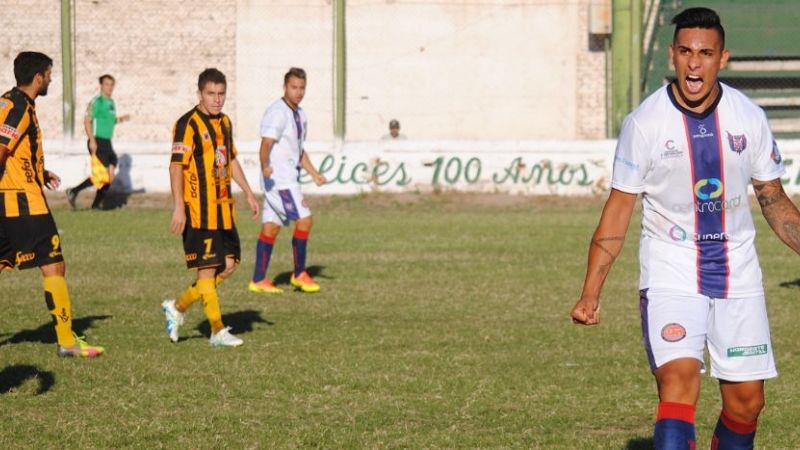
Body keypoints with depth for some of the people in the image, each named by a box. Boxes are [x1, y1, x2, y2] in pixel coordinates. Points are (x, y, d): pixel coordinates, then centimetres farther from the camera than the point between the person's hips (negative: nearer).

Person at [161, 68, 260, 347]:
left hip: (223, 210, 8)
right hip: (199, 212, -8)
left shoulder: (224, 122, 14)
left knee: (228, 266, 9)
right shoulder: (188, 124, -12)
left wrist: (249, 194, 23)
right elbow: (176, 166, -15)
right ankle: (218, 331, 1)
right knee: (208, 269, -4)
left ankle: (178, 307, 21)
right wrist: (178, 208, -21)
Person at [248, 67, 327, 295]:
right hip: (278, 178, -9)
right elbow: (265, 145, -25)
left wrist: (314, 174, 24)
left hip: (288, 178, 9)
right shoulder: (277, 113, -14)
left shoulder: (299, 114, 16)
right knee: (304, 219, -11)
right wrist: (265, 166, -43)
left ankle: (258, 280, 11)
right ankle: (299, 274, 0)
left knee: (271, 227, 9)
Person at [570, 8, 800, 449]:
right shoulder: (644, 123, -9)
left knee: (746, 400, 6)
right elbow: (618, 208, -4)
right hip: (670, 273, -3)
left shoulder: (749, 117, -1)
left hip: (737, 271, 3)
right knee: (679, 382, -21)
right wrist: (590, 293, -10)